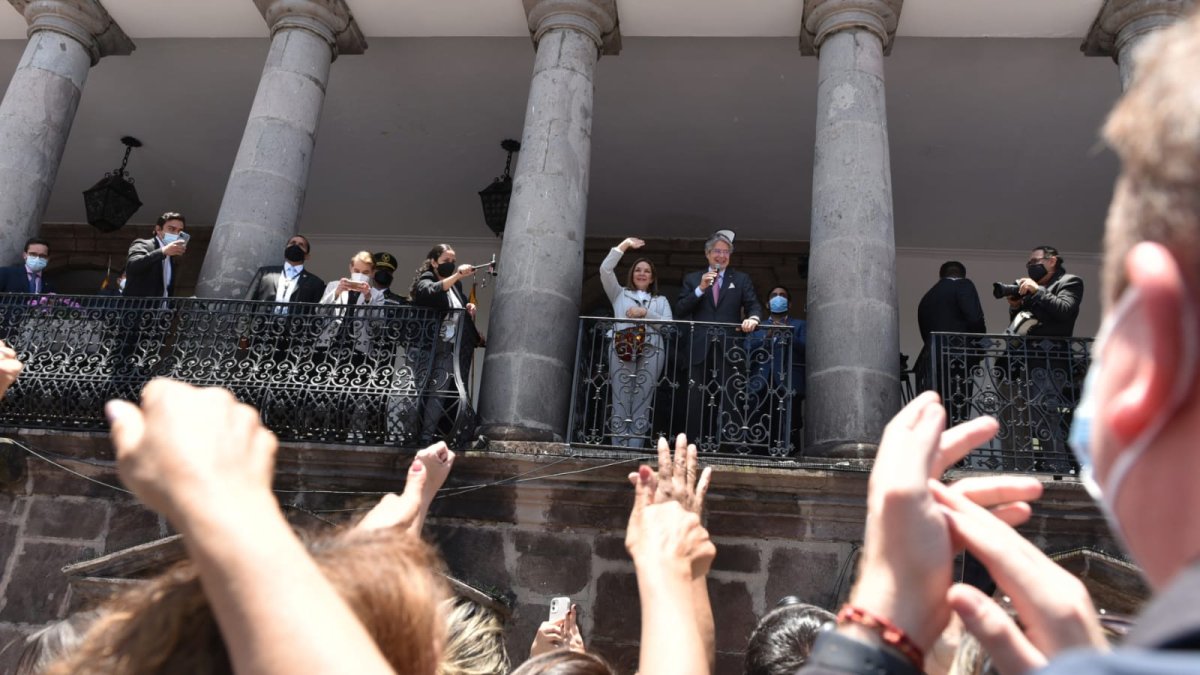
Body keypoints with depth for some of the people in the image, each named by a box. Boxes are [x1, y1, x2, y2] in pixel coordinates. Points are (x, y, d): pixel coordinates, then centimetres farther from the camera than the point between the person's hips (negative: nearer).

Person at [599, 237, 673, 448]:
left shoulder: (661, 300, 24)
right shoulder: (619, 294, 23)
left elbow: (669, 324, 8)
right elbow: (605, 270, 10)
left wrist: (645, 313, -4)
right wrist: (624, 245, 10)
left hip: (651, 351, 1)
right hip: (622, 349, -1)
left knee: (642, 403, -6)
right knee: (621, 401, -9)